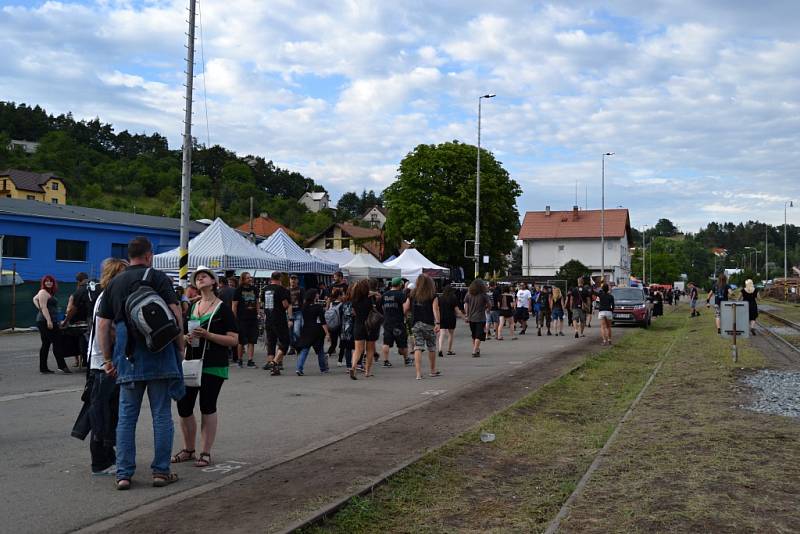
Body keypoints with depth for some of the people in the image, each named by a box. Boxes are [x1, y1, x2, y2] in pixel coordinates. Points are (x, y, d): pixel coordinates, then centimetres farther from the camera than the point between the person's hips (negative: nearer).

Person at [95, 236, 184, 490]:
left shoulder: (114, 283, 11)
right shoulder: (158, 278, -1)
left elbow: (103, 325, 10)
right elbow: (174, 313, -10)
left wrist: (107, 359, 15)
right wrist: (180, 346, 1)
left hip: (127, 358, 3)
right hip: (159, 355, -3)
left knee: (126, 416, 10)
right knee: (162, 415, 5)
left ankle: (123, 474, 12)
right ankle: (161, 471, 10)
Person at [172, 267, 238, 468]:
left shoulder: (223, 308, -4)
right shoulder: (192, 307, 13)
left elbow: (234, 340, -10)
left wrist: (208, 335, -20)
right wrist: (186, 337, 1)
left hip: (213, 367, -6)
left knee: (207, 408, -1)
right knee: (183, 407, 5)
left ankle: (206, 452, 12)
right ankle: (188, 449, 23)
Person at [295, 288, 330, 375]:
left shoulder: (304, 307, 1)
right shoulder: (318, 307, -10)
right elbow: (323, 322, -13)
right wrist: (327, 333, -12)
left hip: (306, 331, 3)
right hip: (317, 331, -3)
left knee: (304, 350, 0)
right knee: (320, 350, 13)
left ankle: (299, 368, -16)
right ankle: (323, 369, 26)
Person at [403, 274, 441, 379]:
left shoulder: (412, 294, 3)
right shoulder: (433, 296, -3)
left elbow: (405, 309, 3)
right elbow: (435, 309, -14)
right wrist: (437, 323, -19)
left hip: (416, 324, 1)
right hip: (429, 324, -1)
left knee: (418, 348, -1)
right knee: (431, 348, 14)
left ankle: (418, 373, -11)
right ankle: (433, 371, 29)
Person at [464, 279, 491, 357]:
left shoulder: (468, 294, 0)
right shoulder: (483, 295, -10)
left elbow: (465, 305, 1)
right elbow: (489, 305, -5)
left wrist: (466, 315, 8)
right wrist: (485, 308, 16)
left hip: (471, 318, 4)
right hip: (480, 318, -4)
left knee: (474, 335, 20)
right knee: (479, 336, -1)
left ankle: (476, 349, 30)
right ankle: (475, 351, -9)